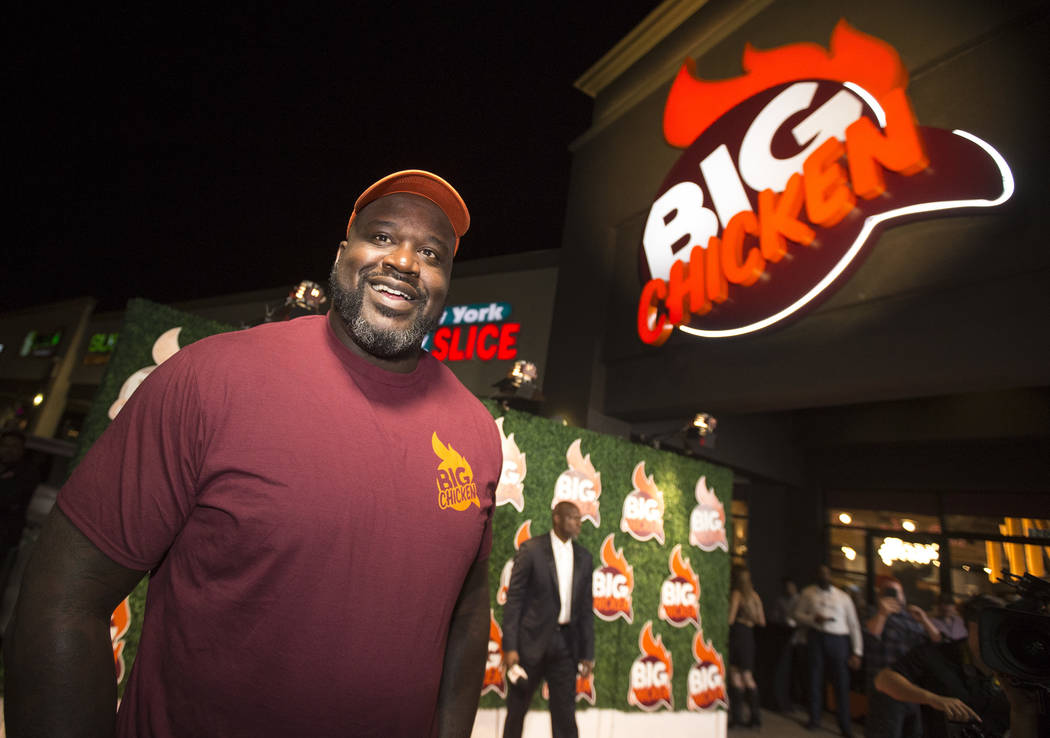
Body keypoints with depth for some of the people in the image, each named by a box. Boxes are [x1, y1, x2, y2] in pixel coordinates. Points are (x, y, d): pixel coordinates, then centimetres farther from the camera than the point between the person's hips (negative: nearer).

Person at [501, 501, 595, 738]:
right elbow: (514, 598, -8)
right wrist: (509, 646, -11)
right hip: (532, 641, -3)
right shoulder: (531, 549, -7)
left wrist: (587, 653, 7)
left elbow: (586, 607, 8)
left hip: (566, 643, 3)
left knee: (565, 714, 8)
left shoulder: (584, 557, 6)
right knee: (517, 708, 11)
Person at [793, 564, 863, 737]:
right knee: (815, 678, 7)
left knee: (841, 683, -1)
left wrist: (857, 652, 1)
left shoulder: (843, 597, 8)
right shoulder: (808, 593, 8)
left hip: (839, 640, 0)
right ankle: (814, 719, 20)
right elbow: (798, 614, 9)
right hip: (816, 637, 0)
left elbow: (854, 625, 7)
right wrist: (813, 619, -11)